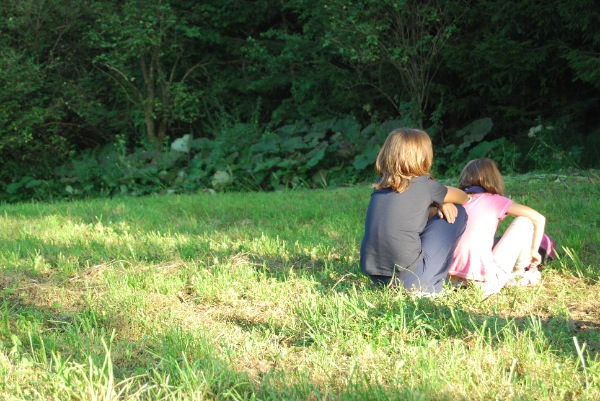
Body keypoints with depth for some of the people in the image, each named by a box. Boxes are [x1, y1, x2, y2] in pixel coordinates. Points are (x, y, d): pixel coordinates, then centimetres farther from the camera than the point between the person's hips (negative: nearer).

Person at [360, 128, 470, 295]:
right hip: (409, 279, -6)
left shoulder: (380, 184, 9)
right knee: (458, 213, 9)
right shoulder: (425, 185, -3)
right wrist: (442, 204, 36)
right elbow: (463, 198, 16)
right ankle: (433, 283, 9)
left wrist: (437, 207, 10)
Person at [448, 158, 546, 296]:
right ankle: (519, 273, 18)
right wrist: (533, 251, 16)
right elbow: (539, 219, 4)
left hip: (454, 277, 5)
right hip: (487, 278, -5)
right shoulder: (495, 200, 4)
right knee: (525, 221, 11)